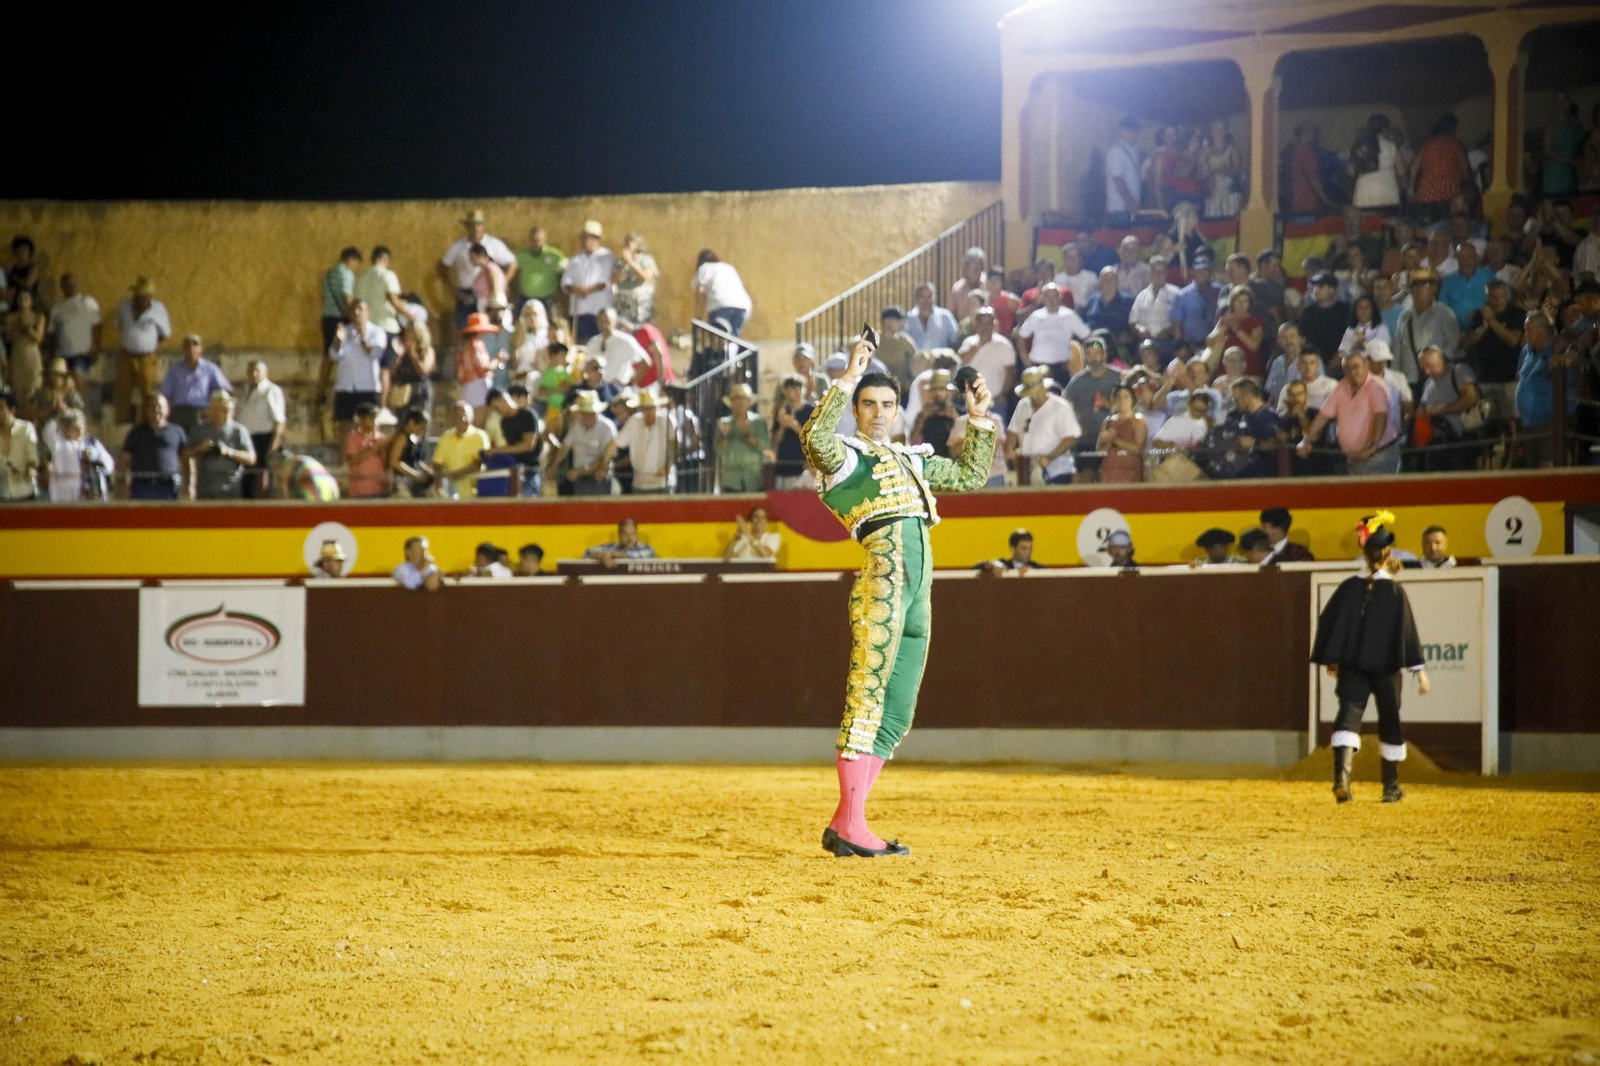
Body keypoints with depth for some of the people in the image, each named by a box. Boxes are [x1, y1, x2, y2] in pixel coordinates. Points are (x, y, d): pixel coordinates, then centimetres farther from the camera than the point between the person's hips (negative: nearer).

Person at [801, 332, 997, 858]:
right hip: (883, 572, -8)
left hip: (918, 587, 8)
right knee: (867, 696, -14)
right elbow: (816, 440, -19)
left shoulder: (911, 459, 27)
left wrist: (979, 419, 27)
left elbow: (971, 475, 36)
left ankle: (843, 826, 6)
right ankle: (850, 825, -16)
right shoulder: (844, 455, 5)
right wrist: (848, 379, -18)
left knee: (896, 714, 5)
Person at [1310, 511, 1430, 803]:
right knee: (1389, 723, 14)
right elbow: (1408, 631, -7)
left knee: (1348, 716, -7)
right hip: (1387, 669, -1)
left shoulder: (1349, 587, 0)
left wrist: (1329, 659, 16)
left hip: (1351, 669, 1)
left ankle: (1342, 774, -32)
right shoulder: (1395, 592, -6)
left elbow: (1327, 621, 4)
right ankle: (1391, 787, 23)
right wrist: (1419, 669, -4)